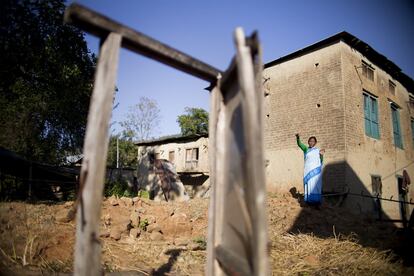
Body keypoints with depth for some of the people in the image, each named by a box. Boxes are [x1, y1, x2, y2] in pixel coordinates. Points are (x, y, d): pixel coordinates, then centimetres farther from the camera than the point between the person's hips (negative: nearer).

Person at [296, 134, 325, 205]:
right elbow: (299, 144, -11)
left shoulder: (318, 151, 9)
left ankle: (316, 201, 1)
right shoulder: (306, 149, 8)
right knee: (308, 185, 0)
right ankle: (309, 200, 4)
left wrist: (321, 155, -9)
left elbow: (321, 162, 8)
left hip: (316, 171, 0)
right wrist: (298, 138, -30)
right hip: (308, 170, 0)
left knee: (316, 186, -2)